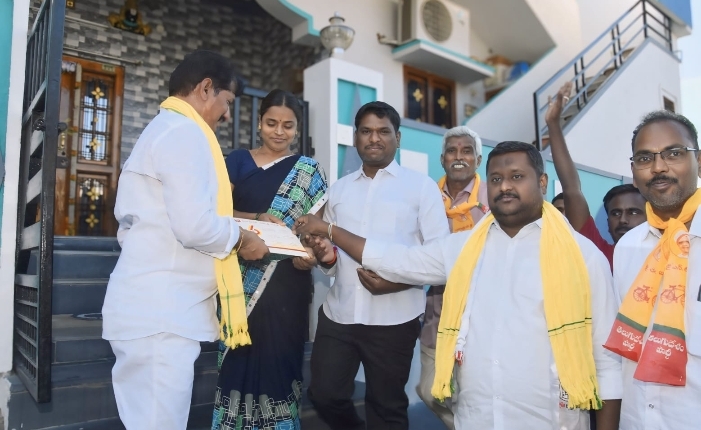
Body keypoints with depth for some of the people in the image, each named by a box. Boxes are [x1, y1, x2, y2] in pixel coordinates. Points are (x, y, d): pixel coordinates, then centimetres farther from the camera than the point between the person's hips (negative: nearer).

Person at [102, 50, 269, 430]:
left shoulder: (161, 130, 21)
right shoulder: (184, 132, -12)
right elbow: (195, 227, -23)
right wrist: (241, 240, -5)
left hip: (154, 307, 10)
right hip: (161, 313, -10)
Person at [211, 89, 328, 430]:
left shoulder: (309, 172, 6)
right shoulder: (238, 161, 7)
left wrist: (311, 255, -18)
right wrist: (256, 218, -19)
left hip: (287, 283, 0)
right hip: (242, 281, 1)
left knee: (279, 359, 3)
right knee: (239, 358, 6)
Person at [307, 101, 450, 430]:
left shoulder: (421, 186, 1)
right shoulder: (338, 190, 15)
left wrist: (400, 281, -19)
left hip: (393, 318, -3)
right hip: (338, 313, 4)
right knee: (324, 395, 9)